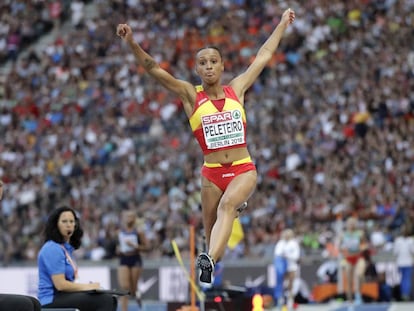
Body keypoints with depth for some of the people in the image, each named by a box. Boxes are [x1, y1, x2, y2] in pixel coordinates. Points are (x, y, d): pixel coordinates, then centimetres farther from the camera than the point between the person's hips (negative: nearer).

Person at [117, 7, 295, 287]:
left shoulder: (236, 89, 8)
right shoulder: (191, 95, 3)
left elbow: (264, 56, 18)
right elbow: (154, 69, -7)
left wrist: (283, 24, 26)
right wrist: (132, 44, -21)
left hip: (244, 170, -1)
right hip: (211, 173, 1)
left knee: (227, 205, -29)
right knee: (211, 231, 4)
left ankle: (209, 260, -48)